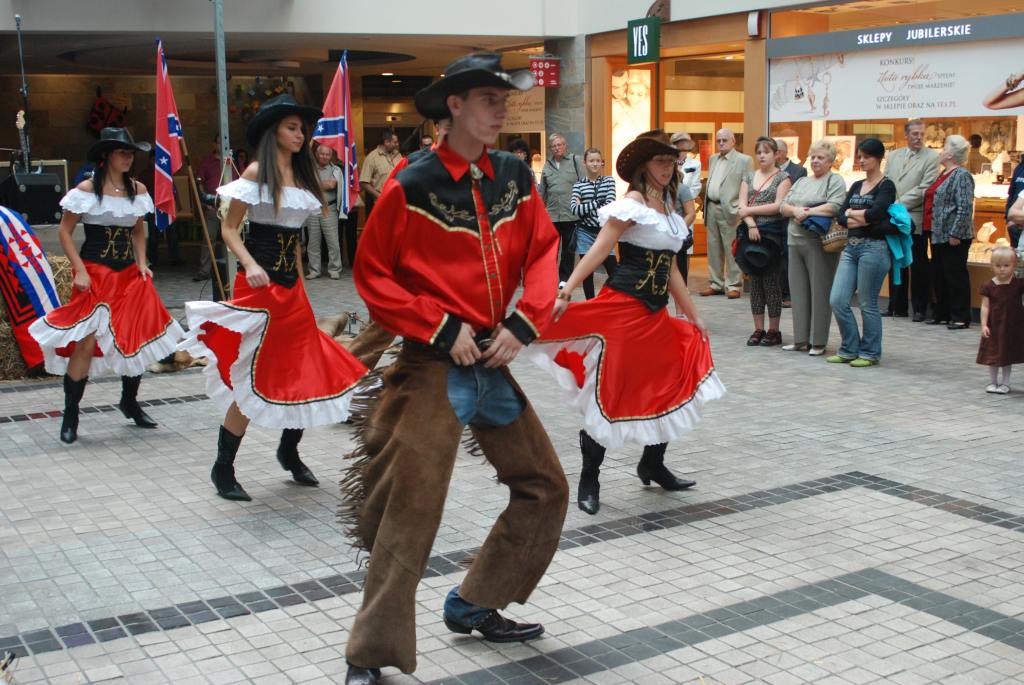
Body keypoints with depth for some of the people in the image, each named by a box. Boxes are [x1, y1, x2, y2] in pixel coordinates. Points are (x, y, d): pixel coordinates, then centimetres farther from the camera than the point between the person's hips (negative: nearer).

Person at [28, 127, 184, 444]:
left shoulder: (138, 189, 8)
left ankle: (129, 401, 28)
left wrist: (142, 263, 8)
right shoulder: (87, 189, -7)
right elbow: (65, 231, -4)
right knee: (87, 342, -11)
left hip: (130, 276, 5)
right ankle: (70, 415, 1)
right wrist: (80, 271, -12)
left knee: (138, 340, 6)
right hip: (95, 275, -5)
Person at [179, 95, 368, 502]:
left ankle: (289, 452, 28)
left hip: (292, 287, 7)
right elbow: (229, 230, -9)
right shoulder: (256, 172, -7)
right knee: (252, 380, -4)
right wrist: (249, 265, -25)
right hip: (260, 285, -7)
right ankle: (223, 469, 9)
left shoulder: (301, 175, 13)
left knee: (308, 372, 8)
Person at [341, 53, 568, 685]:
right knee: (411, 512, -6)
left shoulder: (516, 177, 4)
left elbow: (543, 253, 7)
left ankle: (475, 606, 31)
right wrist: (442, 329, -13)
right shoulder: (411, 187, -10)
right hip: (435, 368, -6)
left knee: (546, 488, 13)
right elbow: (373, 277, -6)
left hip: (495, 363, 6)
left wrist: (523, 324, -8)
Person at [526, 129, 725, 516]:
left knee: (673, 386, 10)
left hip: (656, 313, 8)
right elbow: (597, 252, -15)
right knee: (611, 392, -6)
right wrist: (564, 294, -24)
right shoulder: (631, 204, -7)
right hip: (623, 307, -8)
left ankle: (653, 466, 29)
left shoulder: (669, 210, 17)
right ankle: (589, 480, 6)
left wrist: (693, 315, 23)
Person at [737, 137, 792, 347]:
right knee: (754, 282, 5)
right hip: (751, 233, 4)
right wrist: (751, 224, -12)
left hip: (772, 234, -4)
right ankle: (758, 329, 11)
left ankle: (774, 331, 4)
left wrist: (749, 210, -8)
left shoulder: (783, 177, 1)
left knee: (772, 282, -3)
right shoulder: (748, 177, 14)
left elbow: (779, 206, -10)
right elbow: (741, 206, 4)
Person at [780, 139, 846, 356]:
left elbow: (834, 207, -15)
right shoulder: (801, 182, 21)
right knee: (799, 290, 7)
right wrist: (795, 210, -7)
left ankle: (819, 342, 2)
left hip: (819, 243, -7)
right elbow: (783, 206, 13)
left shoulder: (835, 181, 0)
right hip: (796, 241, 7)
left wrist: (807, 212, -13)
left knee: (819, 291, -3)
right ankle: (801, 339, 13)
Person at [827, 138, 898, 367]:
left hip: (874, 248, -6)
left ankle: (870, 353, 15)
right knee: (837, 300, 0)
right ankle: (849, 349, 14)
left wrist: (852, 213, -4)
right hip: (851, 247, 7)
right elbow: (840, 217, 5)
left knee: (867, 304, 1)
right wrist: (863, 219, -13)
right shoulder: (856, 186, 15)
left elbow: (875, 213, -21)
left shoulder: (886, 186, -4)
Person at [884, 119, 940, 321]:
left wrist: (899, 205, -13)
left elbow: (924, 189, -11)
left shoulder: (932, 157, -2)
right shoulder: (893, 156, 15)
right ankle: (897, 306, 17)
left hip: (915, 219, -5)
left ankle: (920, 309, 8)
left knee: (919, 267, 0)